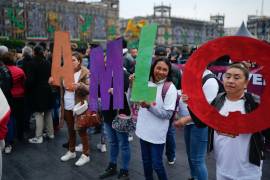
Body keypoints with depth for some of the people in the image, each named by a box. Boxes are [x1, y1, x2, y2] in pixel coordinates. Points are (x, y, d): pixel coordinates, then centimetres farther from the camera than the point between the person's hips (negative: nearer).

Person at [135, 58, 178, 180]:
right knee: (146, 162, 20)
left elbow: (168, 114, -17)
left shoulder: (170, 88, -13)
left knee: (156, 164, 8)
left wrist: (149, 106, -27)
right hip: (143, 130, 5)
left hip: (157, 133, -5)